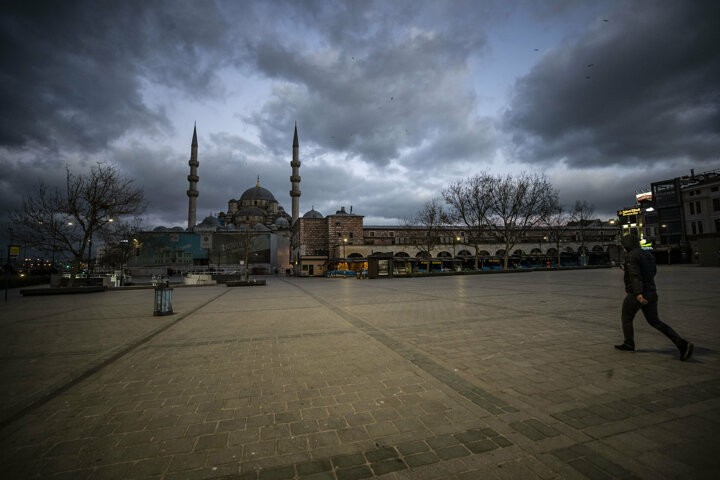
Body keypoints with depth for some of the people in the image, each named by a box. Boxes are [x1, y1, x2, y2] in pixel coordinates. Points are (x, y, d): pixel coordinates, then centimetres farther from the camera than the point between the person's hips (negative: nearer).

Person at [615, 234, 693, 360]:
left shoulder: (631, 256, -15)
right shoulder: (648, 255, 12)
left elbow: (635, 275, -26)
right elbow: (653, 272, 26)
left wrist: (638, 293, -33)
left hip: (637, 294, -8)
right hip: (651, 292, 8)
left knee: (626, 318, 12)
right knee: (654, 321, 15)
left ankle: (629, 344, 21)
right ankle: (682, 343, 4)